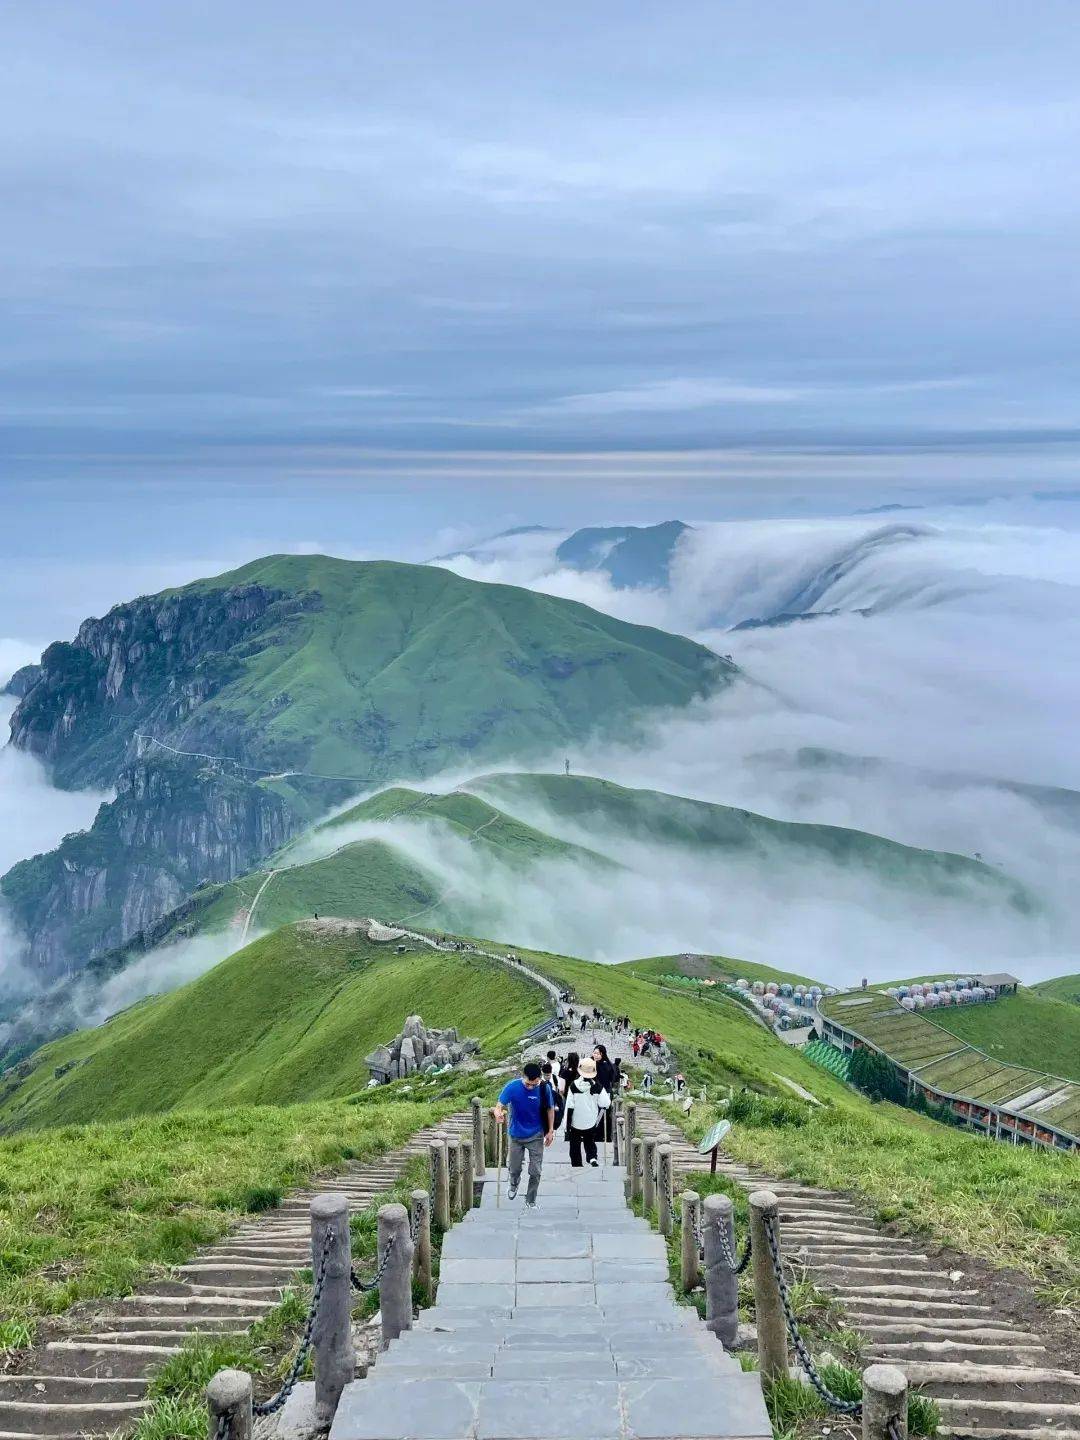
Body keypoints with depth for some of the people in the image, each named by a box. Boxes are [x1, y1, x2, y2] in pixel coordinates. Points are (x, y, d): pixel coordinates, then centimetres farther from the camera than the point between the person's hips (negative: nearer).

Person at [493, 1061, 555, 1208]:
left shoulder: (544, 1089, -18)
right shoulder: (512, 1087, -21)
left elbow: (550, 1109, -3)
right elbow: (499, 1106, -21)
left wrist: (550, 1131, 0)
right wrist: (498, 1114, -45)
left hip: (536, 1136, 0)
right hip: (516, 1135, 0)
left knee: (535, 1172, 1)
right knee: (514, 1169, 14)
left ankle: (530, 1201, 22)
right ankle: (514, 1185, 49)